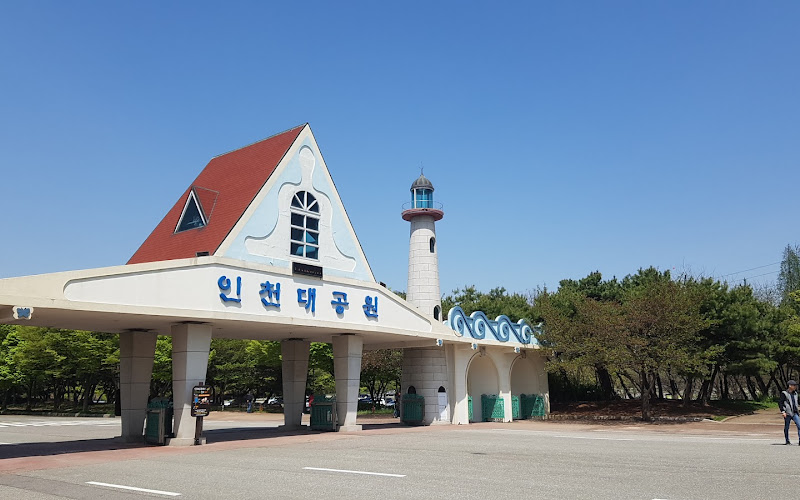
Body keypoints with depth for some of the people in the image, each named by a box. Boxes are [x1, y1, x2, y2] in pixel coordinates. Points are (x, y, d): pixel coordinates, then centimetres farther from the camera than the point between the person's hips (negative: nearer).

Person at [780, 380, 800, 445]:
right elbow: (780, 403, -9)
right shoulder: (784, 393, -6)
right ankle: (787, 441, 14)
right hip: (787, 413, -5)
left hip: (794, 413, 5)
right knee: (786, 427, 4)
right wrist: (783, 411, -15)